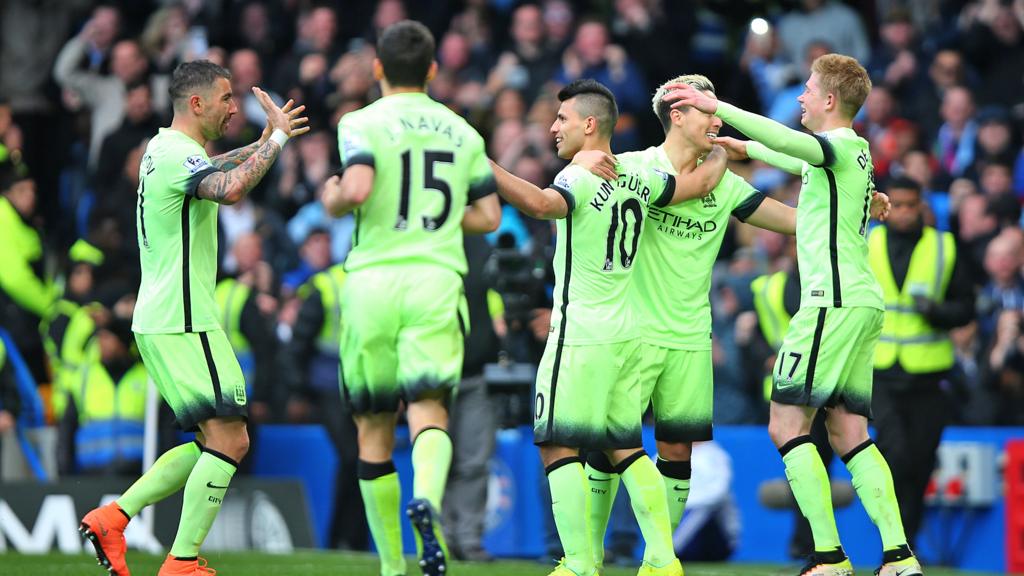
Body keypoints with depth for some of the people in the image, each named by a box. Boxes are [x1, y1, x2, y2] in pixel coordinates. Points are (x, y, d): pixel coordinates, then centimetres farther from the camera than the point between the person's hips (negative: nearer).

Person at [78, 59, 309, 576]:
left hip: (158, 321, 10)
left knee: (214, 442, 13)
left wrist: (263, 142, 33)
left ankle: (113, 517, 9)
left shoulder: (163, 150, 17)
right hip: (182, 322, -10)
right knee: (230, 439, -10)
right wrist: (276, 138, -24)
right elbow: (231, 189, -36)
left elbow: (208, 173, 42)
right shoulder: (179, 154, -14)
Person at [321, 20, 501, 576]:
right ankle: (426, 499, -42)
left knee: (374, 429, 9)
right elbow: (488, 217, 16)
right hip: (436, 280, 2)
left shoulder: (362, 124, -1)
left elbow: (356, 191, -18)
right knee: (428, 411, -9)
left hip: (372, 279, -2)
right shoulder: (461, 132, 14)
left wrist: (332, 200, 4)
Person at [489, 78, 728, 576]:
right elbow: (702, 182, 23)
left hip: (579, 335, -8)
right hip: (625, 334, 8)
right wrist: (720, 152, 44)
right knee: (624, 447, 14)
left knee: (559, 447, -5)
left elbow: (540, 204, -37)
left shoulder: (581, 178, -14)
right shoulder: (638, 177, 8)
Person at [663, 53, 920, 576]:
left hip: (834, 302, -10)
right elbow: (795, 158, 41)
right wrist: (740, 146, 51)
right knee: (848, 431, 7)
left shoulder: (841, 146, -9)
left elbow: (788, 141, -30)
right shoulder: (851, 152, 19)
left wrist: (717, 107, -29)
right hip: (861, 303, 10)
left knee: (787, 425, -8)